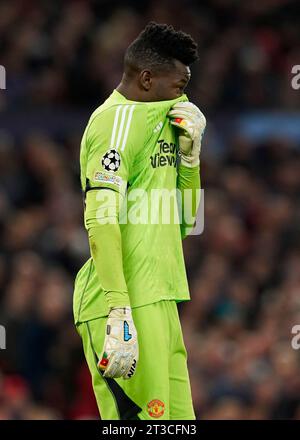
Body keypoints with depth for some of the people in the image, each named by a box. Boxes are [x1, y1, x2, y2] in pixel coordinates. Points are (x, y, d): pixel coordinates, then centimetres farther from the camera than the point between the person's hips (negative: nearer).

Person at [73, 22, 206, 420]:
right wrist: (119, 314, -27)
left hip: (156, 299, 10)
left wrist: (190, 150, 12)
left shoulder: (157, 119, 21)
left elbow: (183, 220, 26)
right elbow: (101, 221, -19)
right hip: (126, 302, -10)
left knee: (177, 417, 7)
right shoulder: (118, 119, -8)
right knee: (137, 415, -14)